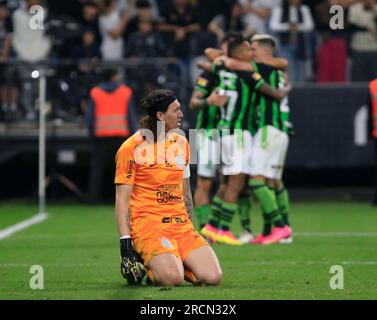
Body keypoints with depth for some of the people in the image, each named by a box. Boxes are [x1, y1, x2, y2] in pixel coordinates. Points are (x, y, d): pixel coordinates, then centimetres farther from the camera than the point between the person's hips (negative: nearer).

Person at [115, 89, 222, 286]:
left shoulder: (181, 143, 14)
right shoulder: (132, 148, -6)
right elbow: (122, 200, -7)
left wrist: (190, 229, 18)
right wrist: (125, 245, -14)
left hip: (181, 225, 6)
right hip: (147, 223, -6)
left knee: (212, 277, -16)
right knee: (172, 279, -30)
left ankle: (173, 262, 11)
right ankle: (146, 264, 3)